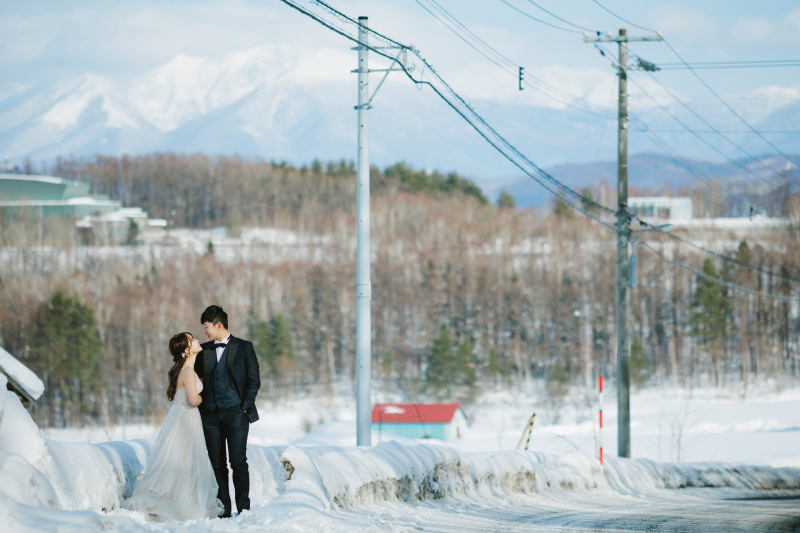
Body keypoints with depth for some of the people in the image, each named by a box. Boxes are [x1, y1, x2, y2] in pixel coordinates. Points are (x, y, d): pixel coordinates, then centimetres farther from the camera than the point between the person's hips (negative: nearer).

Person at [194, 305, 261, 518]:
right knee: (217, 463, 3)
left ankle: (243, 508, -3)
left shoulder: (244, 347, 2)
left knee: (238, 462, -7)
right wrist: (200, 408, 6)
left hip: (235, 413, -4)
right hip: (211, 414, 4)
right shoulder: (204, 350, 13)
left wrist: (246, 407, -7)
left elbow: (254, 380, 1)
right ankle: (223, 508, 7)